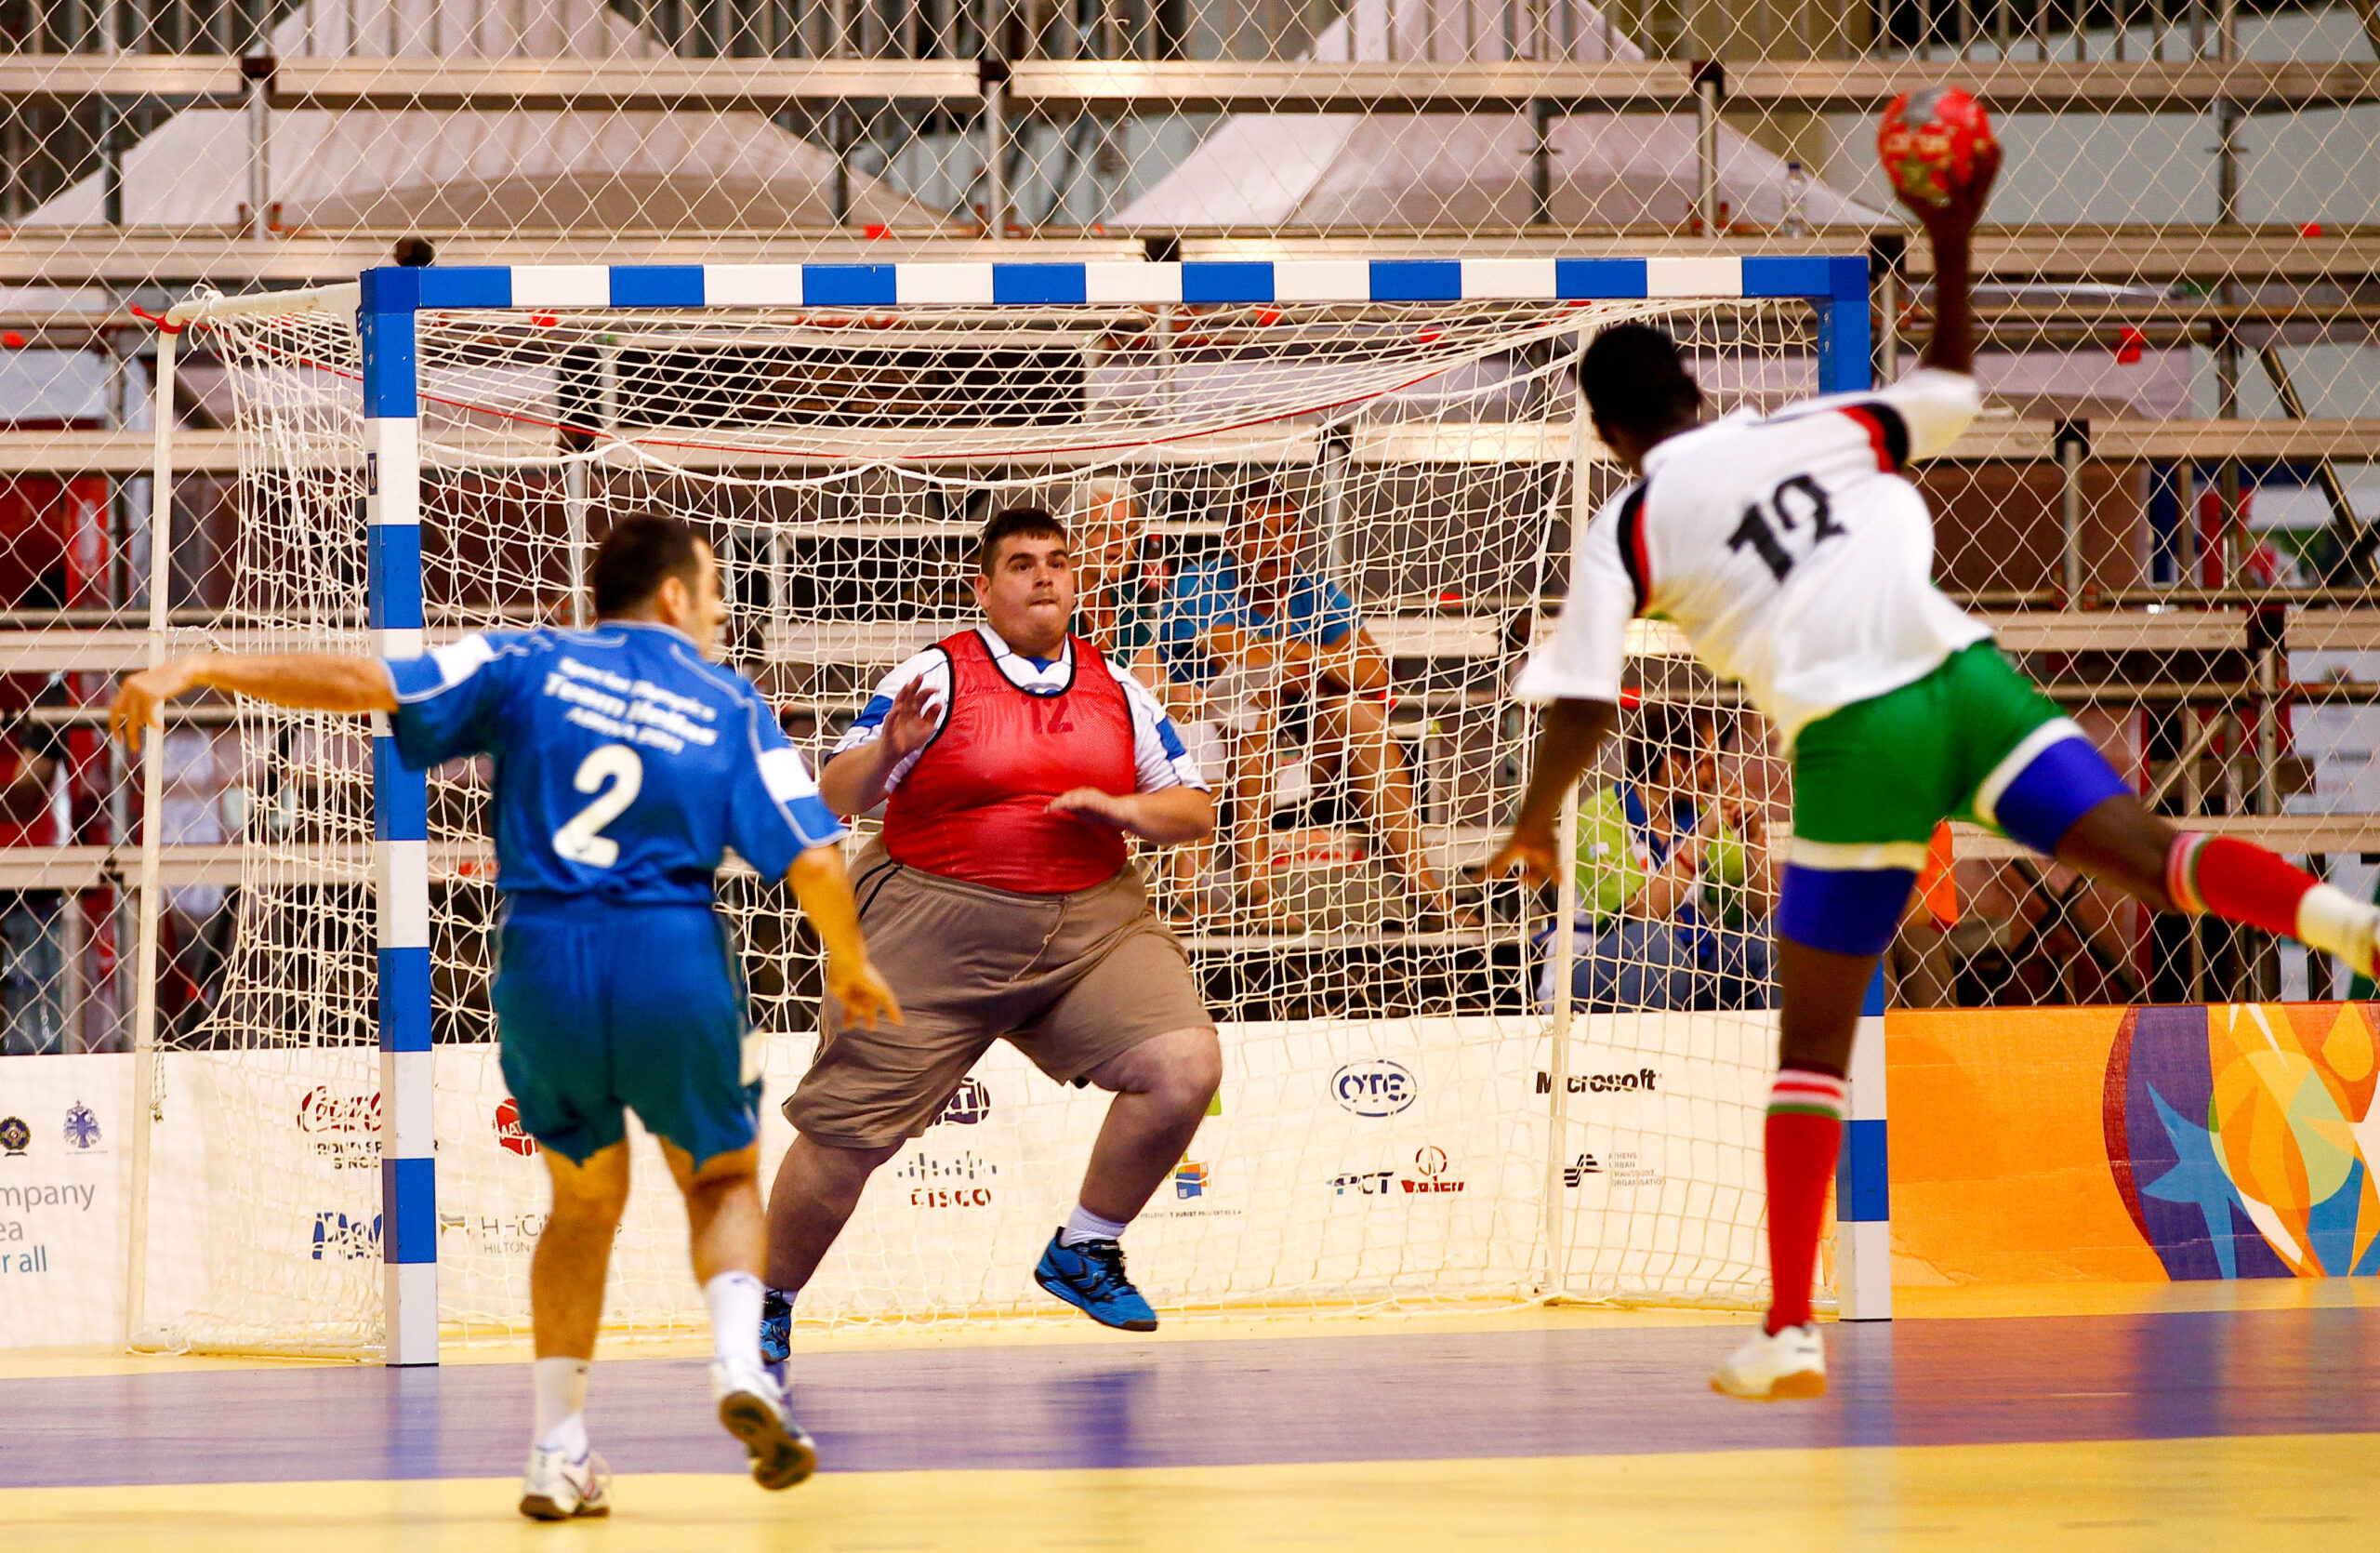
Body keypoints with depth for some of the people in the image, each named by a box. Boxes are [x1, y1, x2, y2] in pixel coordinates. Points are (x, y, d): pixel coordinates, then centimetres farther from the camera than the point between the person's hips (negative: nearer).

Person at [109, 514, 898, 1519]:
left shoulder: (529, 666, 8)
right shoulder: (731, 709, 6)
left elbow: (367, 682, -1)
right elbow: (811, 861, -1)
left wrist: (201, 670, 1)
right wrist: (850, 965, 17)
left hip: (542, 959, 2)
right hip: (673, 964, -2)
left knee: (584, 1200, 21)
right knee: (722, 1179, 20)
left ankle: (558, 1451, 15)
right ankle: (738, 1362, -8)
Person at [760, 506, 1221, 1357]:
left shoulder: (1116, 690, 10)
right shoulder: (936, 677, -4)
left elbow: (1194, 810, 12)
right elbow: (837, 798, -7)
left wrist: (1124, 809, -8)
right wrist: (887, 751, -28)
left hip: (1091, 925, 4)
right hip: (936, 935, -4)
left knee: (1186, 1065, -16)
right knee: (846, 1135, -5)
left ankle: (1083, 1251, 4)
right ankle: (770, 1301, 19)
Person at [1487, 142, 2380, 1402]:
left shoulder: (1625, 530, 9)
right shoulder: (1819, 428, 19)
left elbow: (1581, 705, 5)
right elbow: (1950, 391, 36)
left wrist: (1533, 828, 21)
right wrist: (1953, 251, 36)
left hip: (1852, 735, -3)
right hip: (1966, 677, 3)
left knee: (1814, 1038, 7)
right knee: (2145, 852, -7)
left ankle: (1790, 1332, 4)